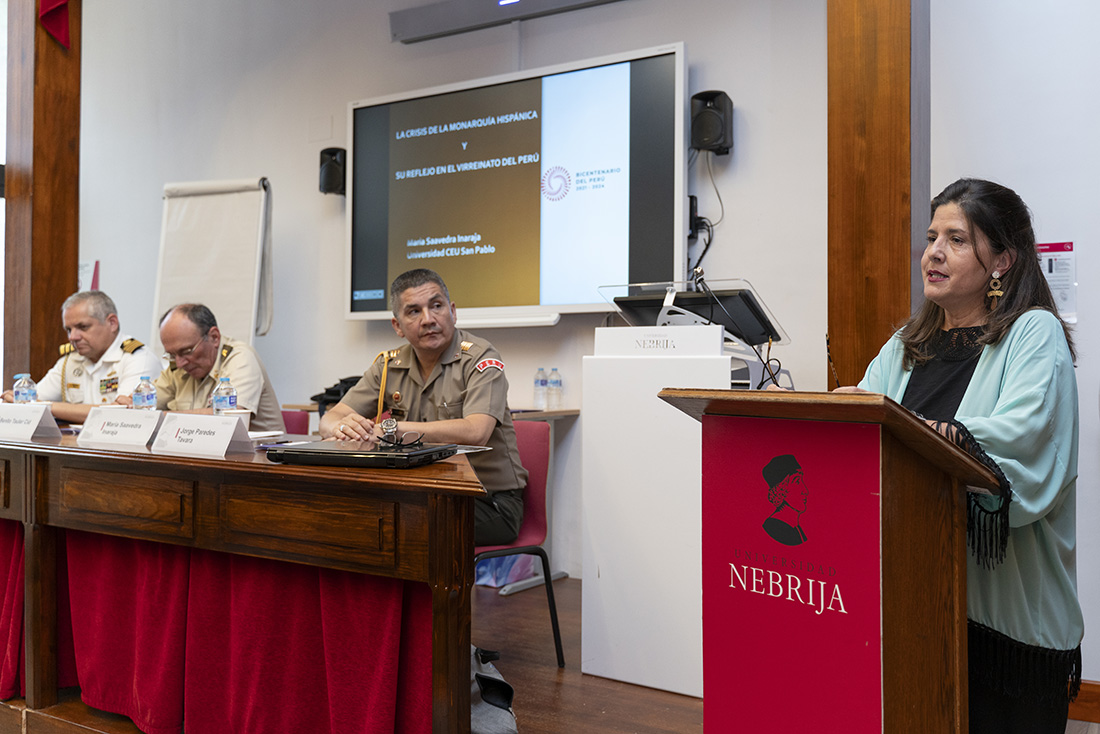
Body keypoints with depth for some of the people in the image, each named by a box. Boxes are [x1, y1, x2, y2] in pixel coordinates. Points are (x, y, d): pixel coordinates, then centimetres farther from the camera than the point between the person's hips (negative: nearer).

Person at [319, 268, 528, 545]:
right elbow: (329, 419, 7)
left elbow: (475, 432, -26)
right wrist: (342, 427, -19)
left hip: (490, 502, -5)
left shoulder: (480, 358, -10)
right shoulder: (389, 366, 8)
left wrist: (392, 429, -21)